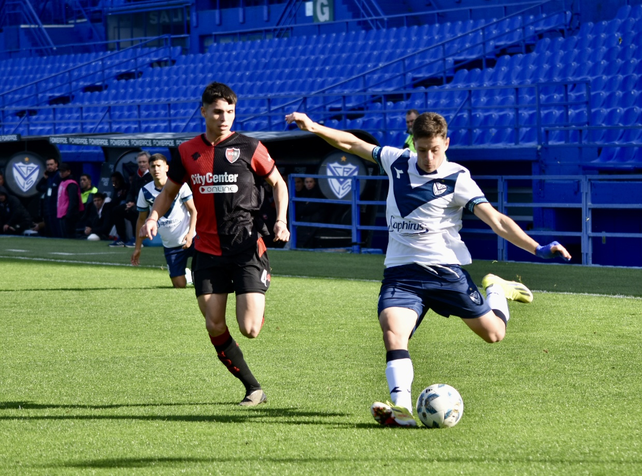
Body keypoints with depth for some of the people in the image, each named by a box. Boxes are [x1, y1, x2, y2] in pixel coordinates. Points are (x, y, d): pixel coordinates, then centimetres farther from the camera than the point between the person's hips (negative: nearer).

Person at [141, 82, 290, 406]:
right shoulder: (187, 152, 6)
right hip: (207, 249, 3)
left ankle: (257, 308, 26)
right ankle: (253, 388, 12)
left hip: (247, 247, -3)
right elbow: (170, 191, 20)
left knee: (249, 329, -12)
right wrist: (153, 217, 1)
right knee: (214, 327, -4)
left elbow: (278, 183, 10)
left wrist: (281, 221, -5)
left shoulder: (249, 148, -2)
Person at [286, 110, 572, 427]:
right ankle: (401, 407, -39)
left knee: (493, 333, 4)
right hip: (400, 272, 2)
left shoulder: (457, 179, -8)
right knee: (393, 330, -26)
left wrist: (537, 248, -27)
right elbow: (351, 143, 17)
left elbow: (496, 220, -15)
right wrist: (314, 127, 7)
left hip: (445, 270, -2)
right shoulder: (398, 162, 6)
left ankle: (495, 289, 37)